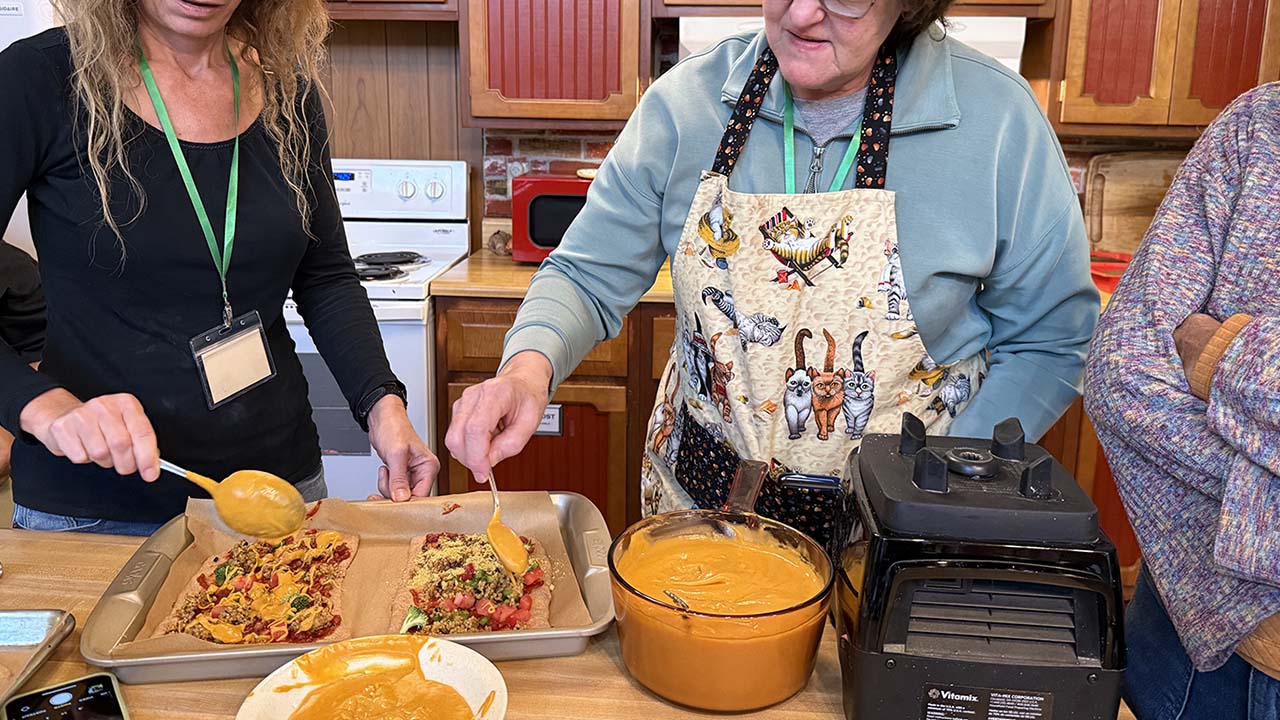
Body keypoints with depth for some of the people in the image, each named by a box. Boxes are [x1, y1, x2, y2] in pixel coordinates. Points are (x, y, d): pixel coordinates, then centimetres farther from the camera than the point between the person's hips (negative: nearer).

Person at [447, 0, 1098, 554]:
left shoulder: (998, 118, -15)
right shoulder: (687, 103, -10)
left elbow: (1051, 341, -7)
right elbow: (588, 278, -4)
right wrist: (529, 366, -26)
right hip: (701, 496, 3)